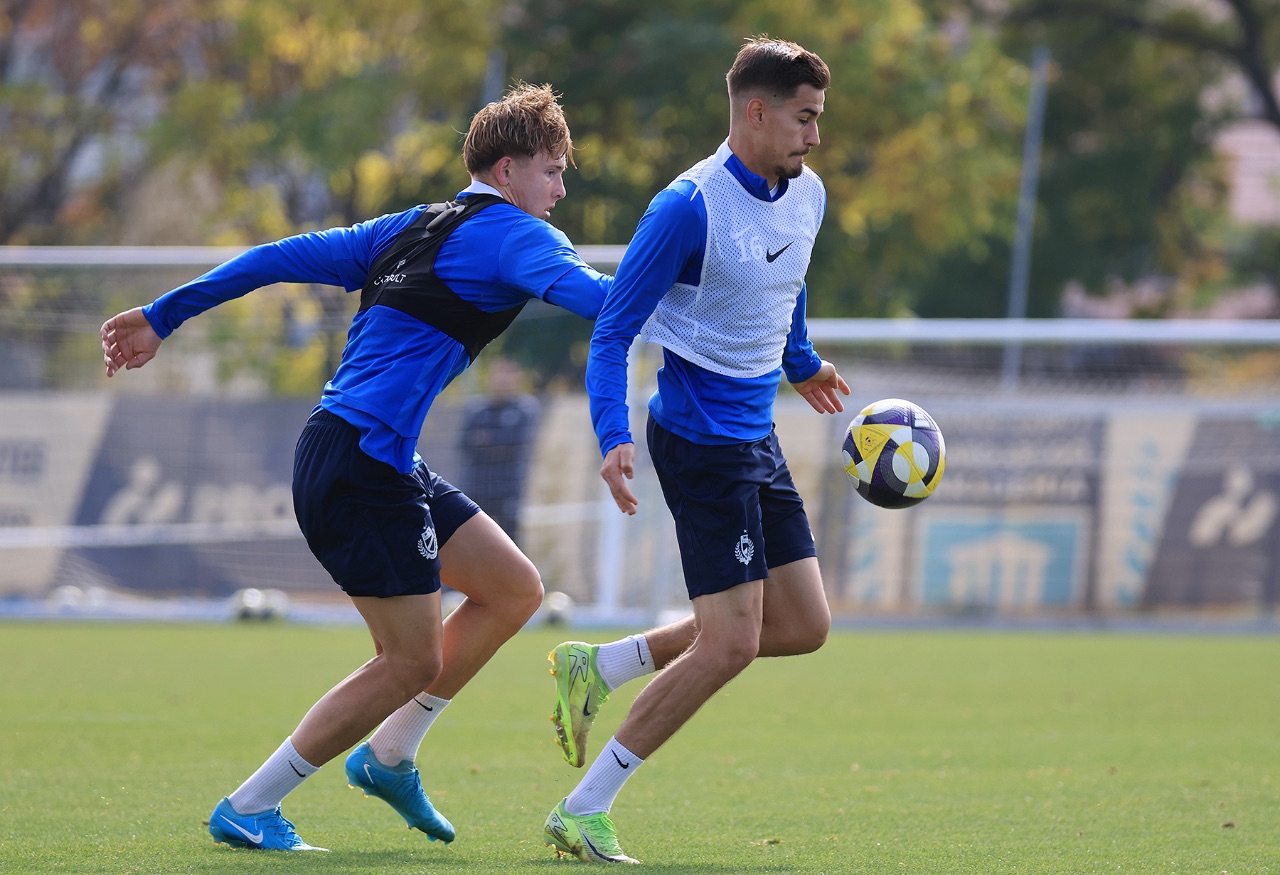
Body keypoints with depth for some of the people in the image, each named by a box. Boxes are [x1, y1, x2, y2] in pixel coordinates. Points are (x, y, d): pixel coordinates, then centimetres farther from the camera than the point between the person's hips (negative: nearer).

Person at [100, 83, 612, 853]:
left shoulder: (413, 229, 19)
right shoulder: (511, 236, -6)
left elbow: (286, 258, 18)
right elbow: (588, 292, -26)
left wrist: (163, 317, 20)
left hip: (387, 465, 10)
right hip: (364, 463, -10)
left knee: (515, 588, 13)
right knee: (411, 662, -3)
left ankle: (389, 756, 20)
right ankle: (248, 810, 5)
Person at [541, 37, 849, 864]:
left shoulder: (807, 195, 5)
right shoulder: (690, 208, -20)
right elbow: (612, 331, -17)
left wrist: (802, 365, 42)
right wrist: (614, 439, -30)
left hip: (757, 437, 9)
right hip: (700, 438, -9)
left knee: (803, 626, 7)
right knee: (730, 642, -12)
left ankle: (598, 668, 18)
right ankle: (583, 814, -4)